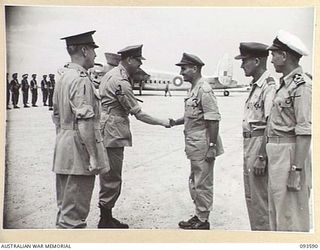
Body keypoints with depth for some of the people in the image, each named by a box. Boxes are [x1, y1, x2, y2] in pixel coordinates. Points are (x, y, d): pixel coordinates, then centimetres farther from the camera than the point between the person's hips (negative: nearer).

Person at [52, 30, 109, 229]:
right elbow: (84, 122, -23)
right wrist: (93, 156, -19)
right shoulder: (82, 80, -18)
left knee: (65, 207, 20)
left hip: (63, 152, 10)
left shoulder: (63, 77, 12)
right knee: (74, 211, -1)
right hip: (79, 153, -9)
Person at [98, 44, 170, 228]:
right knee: (112, 179, -2)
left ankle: (107, 218, 25)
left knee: (110, 177, 16)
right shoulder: (120, 82, -18)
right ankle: (105, 221, 8)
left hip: (110, 133, 11)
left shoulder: (112, 74, 14)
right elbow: (138, 113, -16)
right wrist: (162, 122, -7)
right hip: (112, 134, -11)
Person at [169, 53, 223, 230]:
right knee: (194, 182, 17)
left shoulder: (204, 90, -16)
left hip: (203, 145, -10)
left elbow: (213, 120, -20)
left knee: (203, 183, 1)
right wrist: (175, 122, 9)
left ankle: (203, 221, 12)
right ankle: (198, 216, 30)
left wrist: (212, 146, -21)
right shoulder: (193, 90, 14)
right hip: (194, 145, 10)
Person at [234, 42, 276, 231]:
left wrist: (262, 158, -23)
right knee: (251, 195, 18)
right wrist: (250, 154, 19)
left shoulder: (269, 86, -16)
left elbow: (270, 125, -21)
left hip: (260, 144, -10)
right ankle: (256, 230, 30)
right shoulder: (256, 86, 14)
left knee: (259, 197, -1)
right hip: (249, 144, 10)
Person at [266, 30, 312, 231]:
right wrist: (266, 155, 16)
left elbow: (305, 132, -21)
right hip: (277, 153, 10)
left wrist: (296, 169, -23)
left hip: (291, 153, -10)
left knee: (291, 215, -1)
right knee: (276, 210, 19)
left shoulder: (302, 86, -16)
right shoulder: (285, 84, 13)